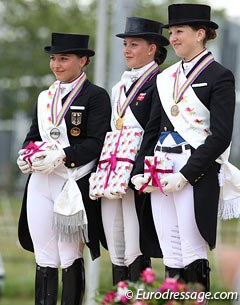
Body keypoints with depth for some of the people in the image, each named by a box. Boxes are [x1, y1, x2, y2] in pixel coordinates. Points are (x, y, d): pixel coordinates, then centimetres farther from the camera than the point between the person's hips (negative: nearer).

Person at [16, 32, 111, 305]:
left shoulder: (96, 96, -3)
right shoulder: (45, 97, 17)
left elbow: (96, 143, -10)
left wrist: (62, 156, -22)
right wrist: (26, 156, -2)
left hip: (74, 187, -5)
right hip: (40, 185, 6)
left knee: (71, 258, -1)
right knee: (44, 260, 5)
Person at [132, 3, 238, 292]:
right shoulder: (165, 78, 16)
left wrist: (185, 175, -16)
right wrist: (139, 171, 4)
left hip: (195, 174, -6)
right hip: (161, 172, 6)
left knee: (193, 257, -6)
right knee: (171, 256, 6)